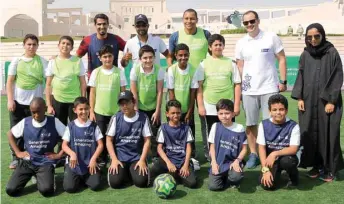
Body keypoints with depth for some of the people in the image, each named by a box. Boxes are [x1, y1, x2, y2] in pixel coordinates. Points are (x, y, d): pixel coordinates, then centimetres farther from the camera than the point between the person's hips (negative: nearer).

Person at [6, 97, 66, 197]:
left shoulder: (54, 122, -8)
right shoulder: (25, 122, -2)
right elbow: (10, 134, 14)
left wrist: (59, 154, -8)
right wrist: (18, 152, 5)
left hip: (45, 162, -2)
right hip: (27, 161, 3)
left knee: (46, 190, -26)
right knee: (11, 190, -12)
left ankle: (41, 177, 11)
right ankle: (32, 174, 17)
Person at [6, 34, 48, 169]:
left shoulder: (42, 61, 3)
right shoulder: (16, 61, 5)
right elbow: (10, 81, 4)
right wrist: (10, 100, -5)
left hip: (35, 102, -1)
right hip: (18, 101, 1)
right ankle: (16, 158, 19)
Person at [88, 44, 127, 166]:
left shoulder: (119, 72, -2)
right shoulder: (96, 72, 0)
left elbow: (123, 92, 2)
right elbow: (92, 93, 4)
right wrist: (91, 111, 1)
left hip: (116, 111, -1)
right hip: (99, 111, 1)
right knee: (101, 137, 8)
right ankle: (102, 160, 24)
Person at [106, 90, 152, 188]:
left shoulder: (143, 118, -4)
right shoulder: (116, 118, -3)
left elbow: (147, 141, -2)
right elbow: (109, 140, 0)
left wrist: (142, 160, -12)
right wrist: (114, 159, -11)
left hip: (137, 156, 0)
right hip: (119, 156, 0)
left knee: (141, 181, -20)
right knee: (115, 182, -19)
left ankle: (131, 171, 14)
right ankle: (124, 171, 15)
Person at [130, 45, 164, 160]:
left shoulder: (159, 70, -16)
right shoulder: (135, 70, -16)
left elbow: (159, 92, -11)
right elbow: (134, 93, -11)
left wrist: (157, 111, -10)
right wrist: (135, 110, -11)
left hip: (153, 107, 0)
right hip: (140, 107, 0)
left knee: (155, 133, 5)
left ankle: (156, 157, 19)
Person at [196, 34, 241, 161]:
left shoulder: (230, 63, 6)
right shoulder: (204, 64, 5)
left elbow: (237, 85, 6)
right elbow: (199, 86, 2)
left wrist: (237, 105, 0)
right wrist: (200, 106, -4)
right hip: (209, 107, 0)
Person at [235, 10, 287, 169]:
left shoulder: (271, 38, -1)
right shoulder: (241, 43, 6)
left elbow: (281, 60, 2)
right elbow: (239, 66, 10)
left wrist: (283, 81, -4)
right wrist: (239, 86, 3)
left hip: (269, 88, -2)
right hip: (249, 90, 3)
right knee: (250, 124, 8)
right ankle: (253, 154, 20)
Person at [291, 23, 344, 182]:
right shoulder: (305, 55, 7)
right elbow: (300, 77, 9)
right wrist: (299, 97, 0)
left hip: (327, 101, -3)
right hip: (308, 101, 4)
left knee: (328, 133, 1)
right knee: (310, 134, 5)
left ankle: (330, 168, 12)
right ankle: (316, 165, 17)